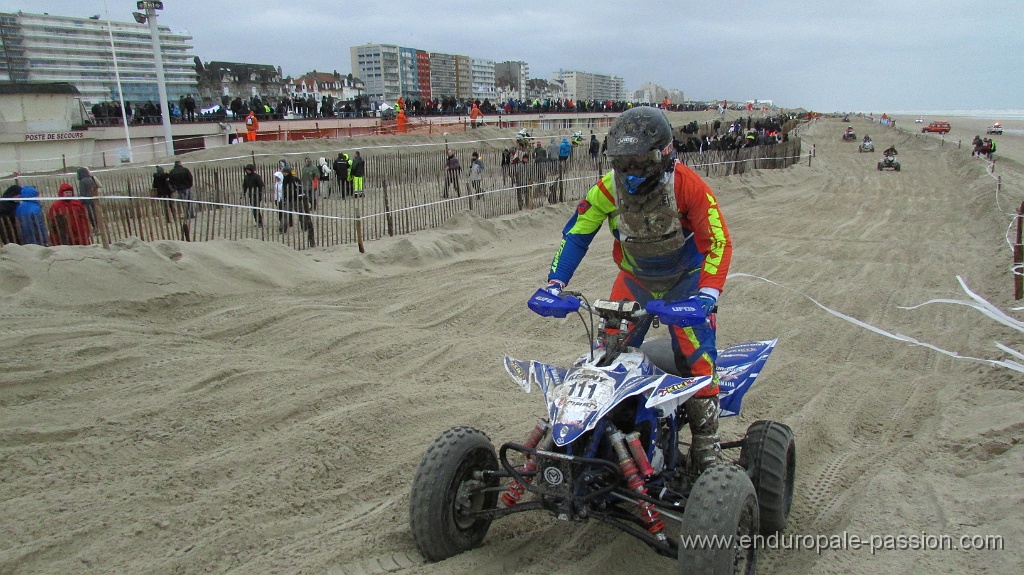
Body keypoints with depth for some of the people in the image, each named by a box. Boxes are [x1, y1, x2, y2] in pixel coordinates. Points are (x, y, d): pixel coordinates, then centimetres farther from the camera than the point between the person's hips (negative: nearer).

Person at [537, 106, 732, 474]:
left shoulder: (687, 186, -25)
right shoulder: (610, 187, -16)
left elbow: (719, 241, -22)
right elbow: (575, 233, -8)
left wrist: (708, 293, -33)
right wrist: (554, 284, -17)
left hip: (685, 280, -3)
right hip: (633, 279, 3)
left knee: (696, 355, -13)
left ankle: (706, 442, 2)